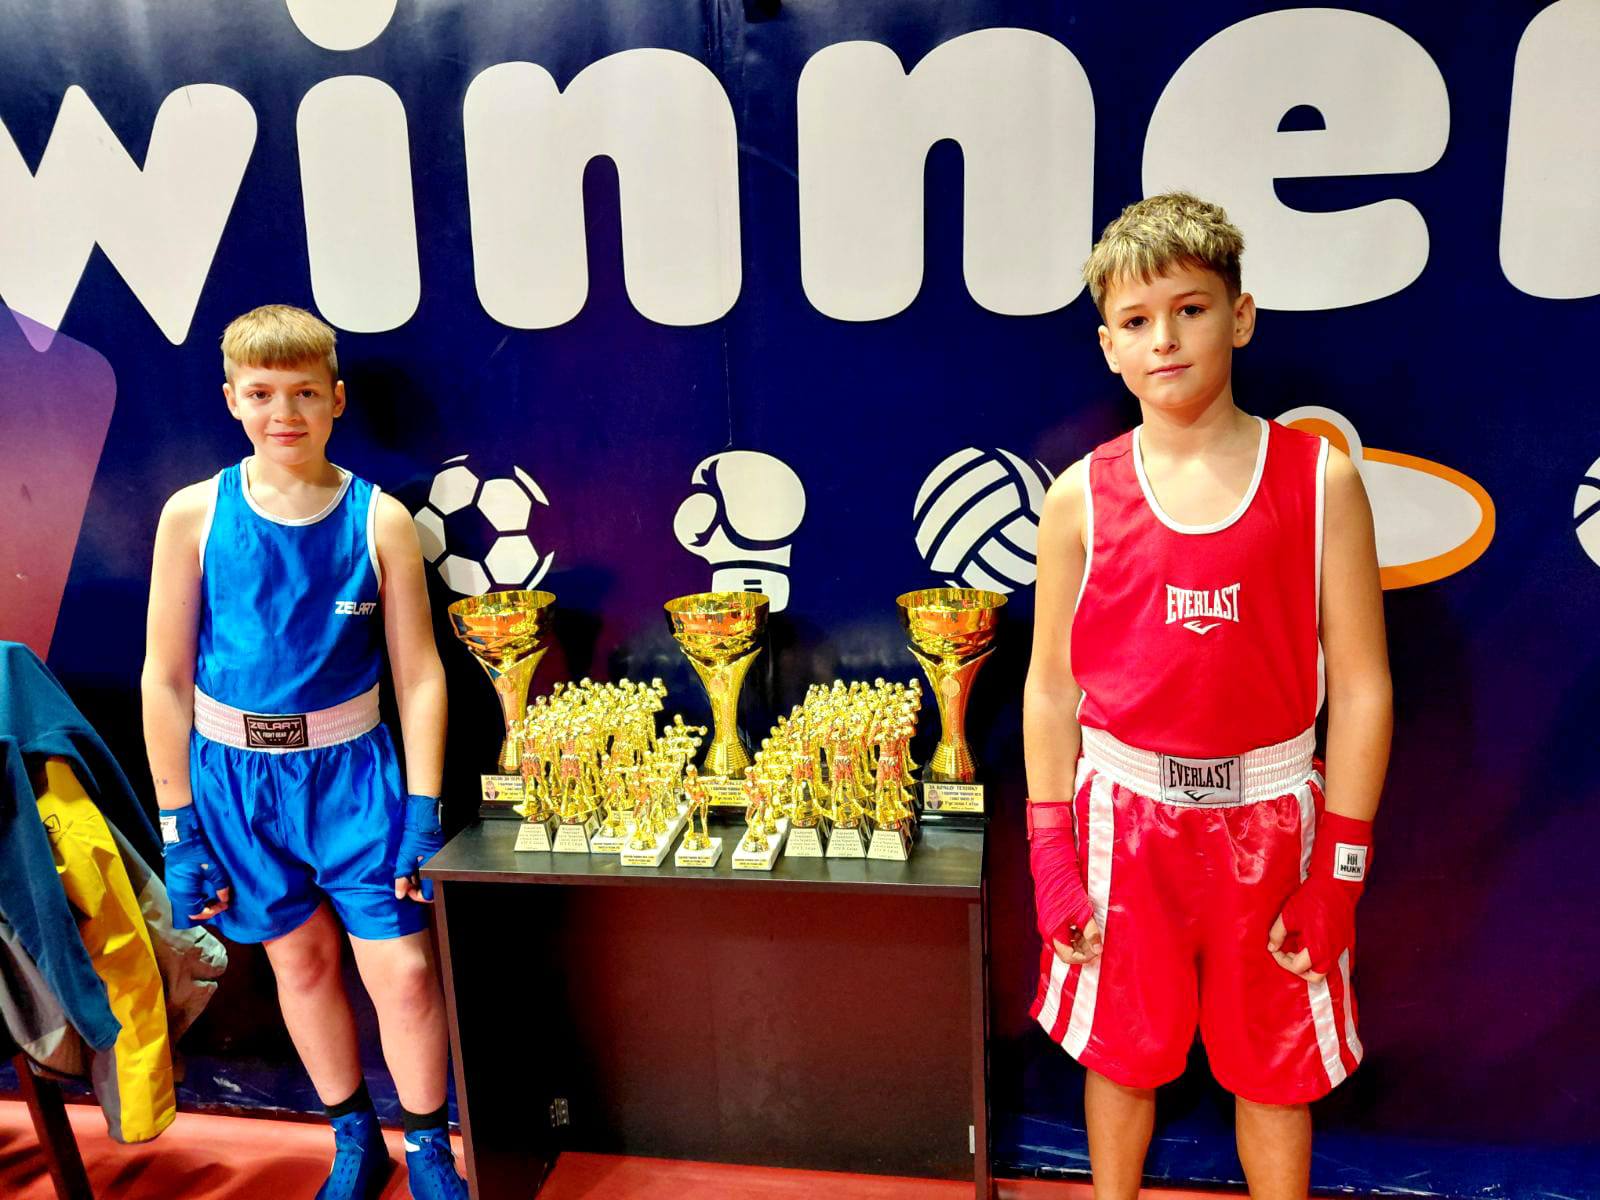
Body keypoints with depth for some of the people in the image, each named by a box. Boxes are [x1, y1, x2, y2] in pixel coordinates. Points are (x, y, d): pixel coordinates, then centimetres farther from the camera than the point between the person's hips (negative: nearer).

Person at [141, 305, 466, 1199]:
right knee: (302, 958, 17)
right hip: (234, 775, 2)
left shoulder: (380, 519, -8)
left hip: (351, 770, -1)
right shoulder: (194, 514, -5)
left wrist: (423, 812, -8)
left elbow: (419, 675, -6)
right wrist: (178, 825, -2)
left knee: (403, 969, 0)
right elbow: (166, 677, -2)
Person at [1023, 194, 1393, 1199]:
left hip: (1268, 815, 0)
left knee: (1274, 1066, 17)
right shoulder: (1081, 500, -5)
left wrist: (1340, 870, -5)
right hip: (1125, 813, 1)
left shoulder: (1320, 480, -7)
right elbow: (1050, 687, 0)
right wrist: (1051, 855, -1)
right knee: (1122, 1050, 18)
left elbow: (1361, 685, -4)